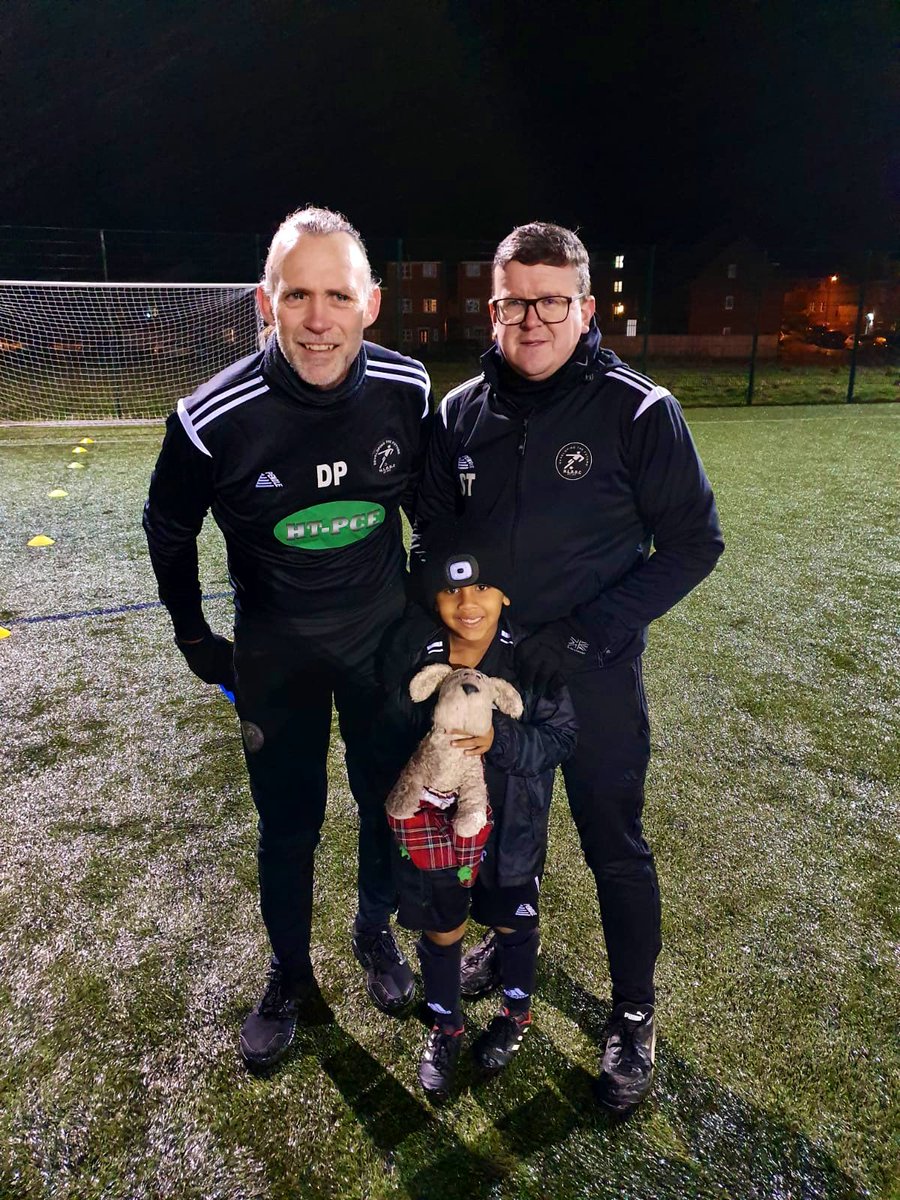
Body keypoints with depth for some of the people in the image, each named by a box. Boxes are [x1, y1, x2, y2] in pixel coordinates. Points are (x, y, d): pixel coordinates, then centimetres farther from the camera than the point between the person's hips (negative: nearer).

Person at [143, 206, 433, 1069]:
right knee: (288, 824, 10)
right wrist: (194, 640, 2)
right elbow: (168, 530, -3)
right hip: (275, 652, -2)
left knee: (389, 804, 16)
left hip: (385, 636, 2)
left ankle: (374, 933, 46)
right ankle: (289, 974, 38)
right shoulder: (213, 420, -23)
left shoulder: (406, 391, -16)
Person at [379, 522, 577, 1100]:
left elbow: (562, 736, -16)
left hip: (513, 819, -1)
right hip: (435, 818, 1)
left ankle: (517, 1012, 52)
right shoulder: (410, 652, -14)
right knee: (440, 929, 17)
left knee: (513, 921, 21)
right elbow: (391, 733, -3)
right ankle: (446, 1026, 46)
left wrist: (500, 740, -31)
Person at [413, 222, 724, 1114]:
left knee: (614, 848, 11)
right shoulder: (461, 414, -1)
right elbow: (435, 536, 8)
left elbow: (693, 543, -10)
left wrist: (585, 631, -17)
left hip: (597, 680, -4)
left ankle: (633, 1014, 35)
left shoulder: (638, 412, -14)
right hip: (491, 671, 4)